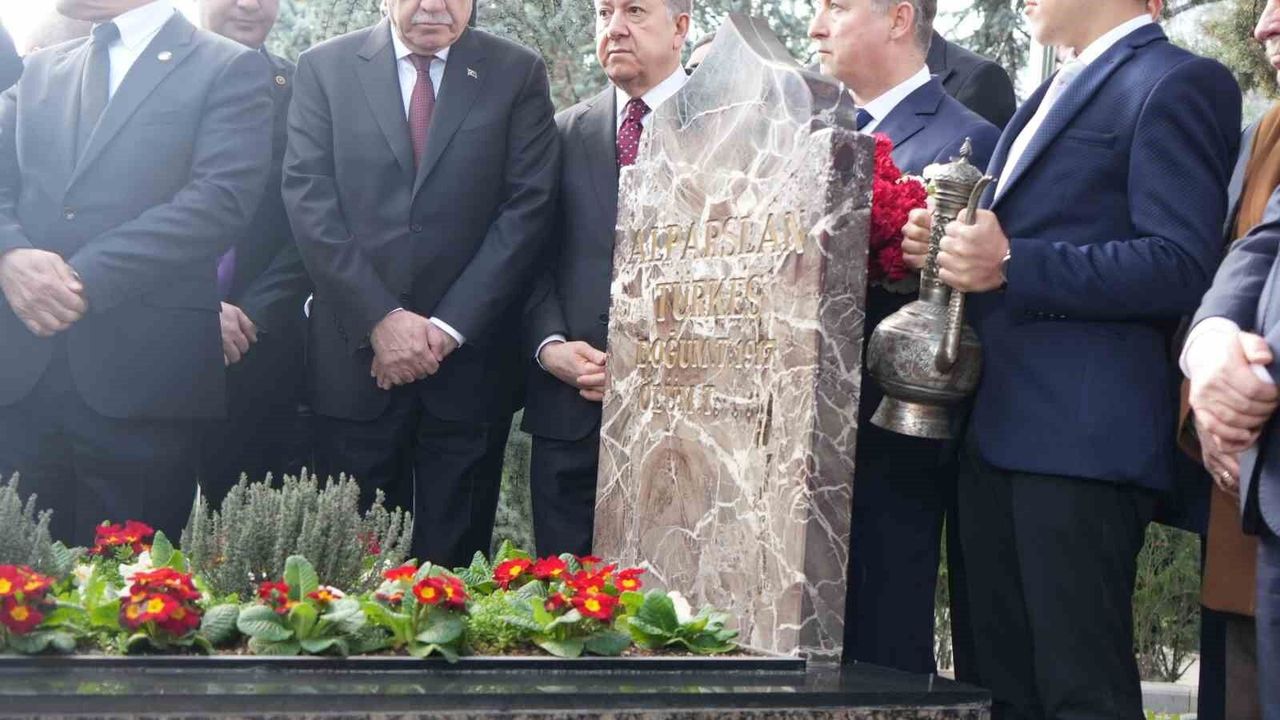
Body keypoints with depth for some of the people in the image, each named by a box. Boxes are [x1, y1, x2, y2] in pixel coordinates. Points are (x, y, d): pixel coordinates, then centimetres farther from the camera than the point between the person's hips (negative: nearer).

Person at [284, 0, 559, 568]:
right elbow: (309, 201, -2)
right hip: (355, 355, 0)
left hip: (469, 357, 0)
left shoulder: (519, 74, 4)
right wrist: (380, 318, -11)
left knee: (454, 560, 5)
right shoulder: (323, 68, 5)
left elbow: (528, 206, -2)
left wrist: (449, 327, -10)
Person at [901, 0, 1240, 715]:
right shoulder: (1053, 94, 23)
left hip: (1083, 437, -9)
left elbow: (1181, 266, -16)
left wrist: (1012, 266, -20)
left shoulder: (1177, 83, -6)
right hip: (998, 433, 9)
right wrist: (951, 247, 8)